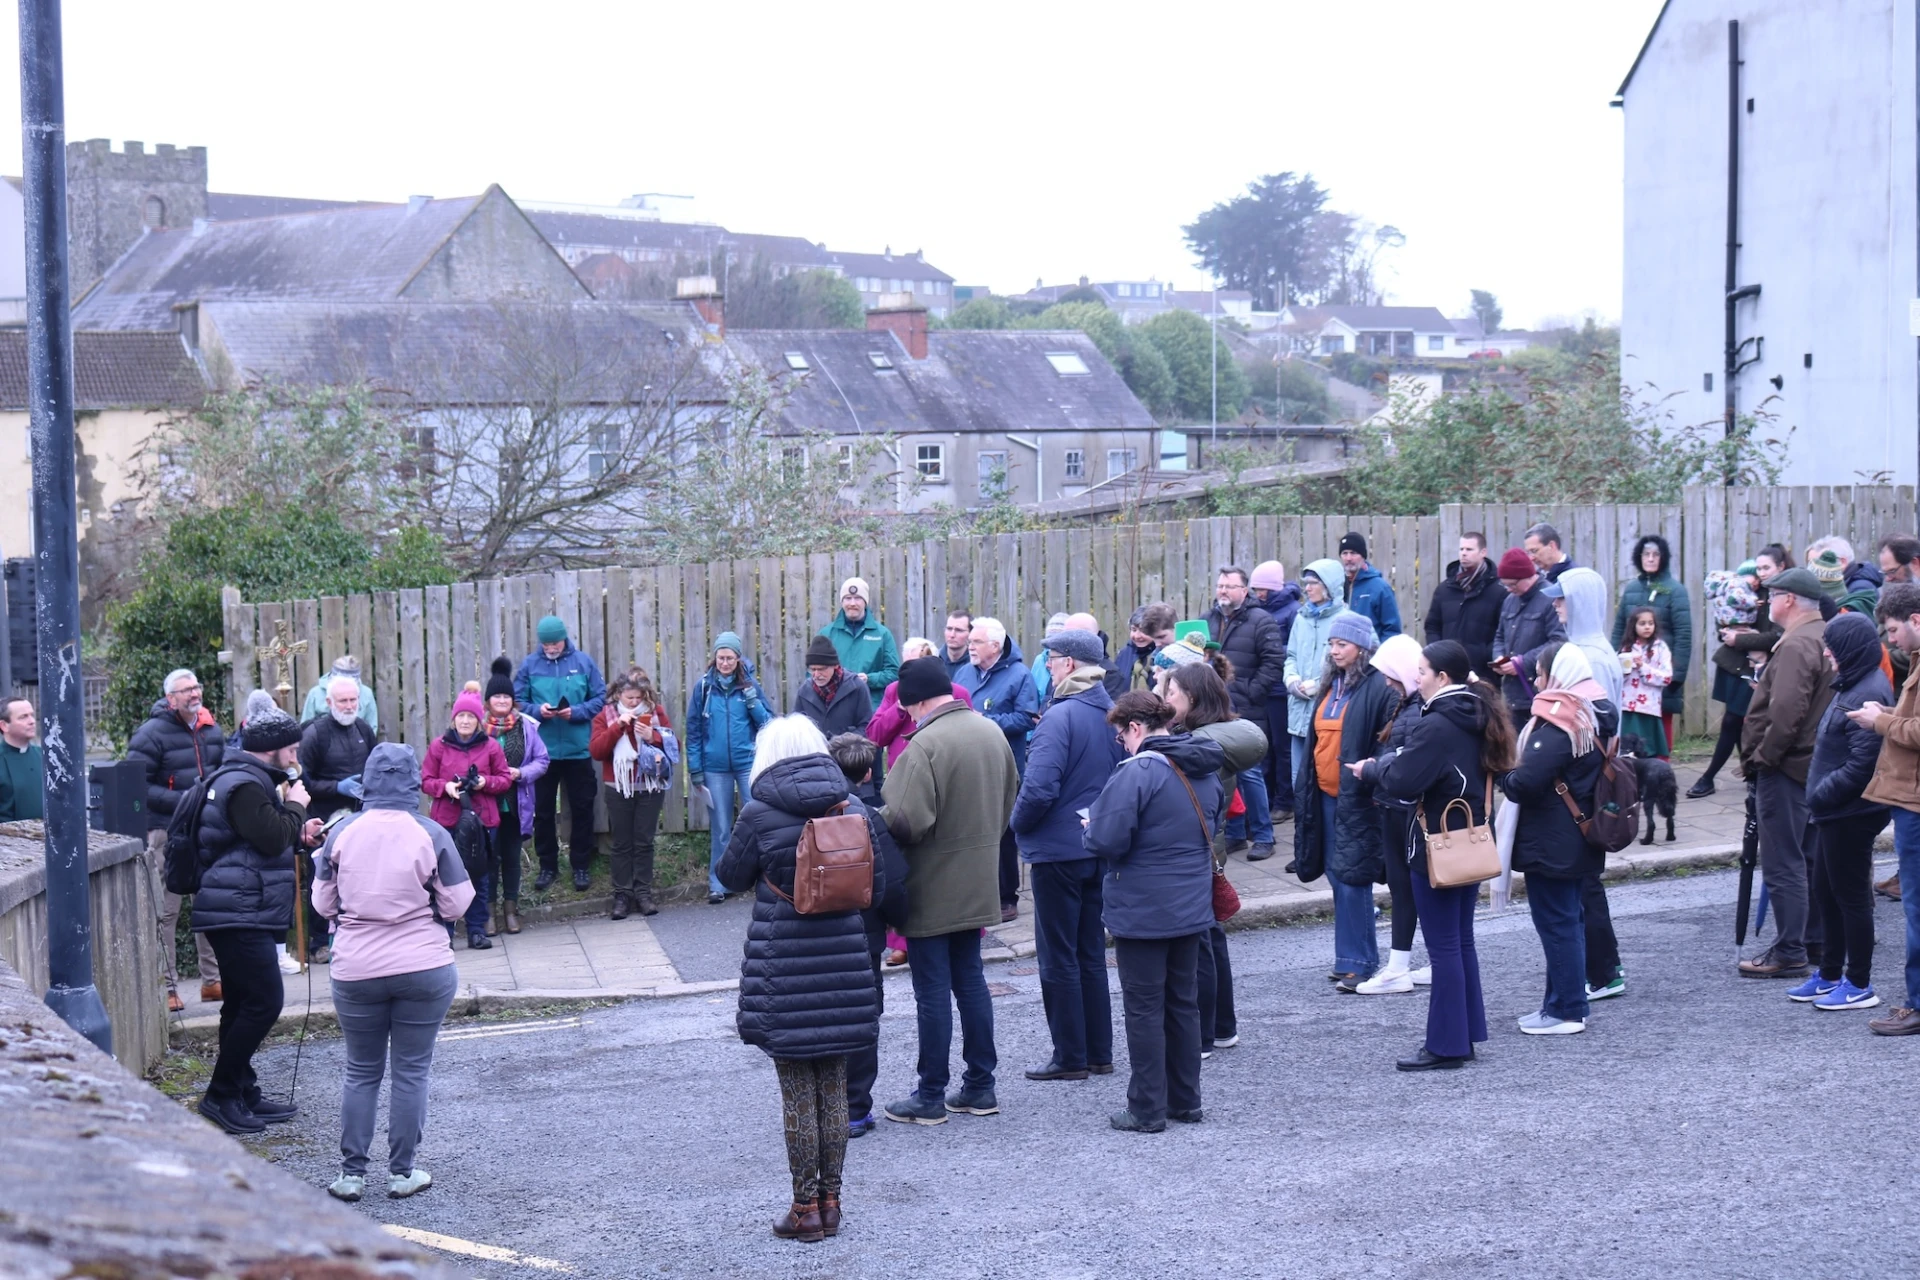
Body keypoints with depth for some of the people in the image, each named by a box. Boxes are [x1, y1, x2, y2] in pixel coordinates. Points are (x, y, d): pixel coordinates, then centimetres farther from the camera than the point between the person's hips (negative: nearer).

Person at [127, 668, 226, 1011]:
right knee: (166, 911, -3)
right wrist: (178, 800, -21)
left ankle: (212, 980, 21)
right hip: (166, 831, -6)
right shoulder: (152, 733, -10)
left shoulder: (211, 730, 11)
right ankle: (167, 987, 2)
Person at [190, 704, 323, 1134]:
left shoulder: (246, 780, 20)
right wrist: (295, 806, -7)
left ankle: (243, 1094, 19)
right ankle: (221, 1094, -8)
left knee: (243, 1004, 14)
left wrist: (299, 834, 15)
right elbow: (272, 838, -24)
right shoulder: (245, 785, -15)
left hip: (240, 914, 12)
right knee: (265, 1000, -12)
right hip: (239, 914, -12)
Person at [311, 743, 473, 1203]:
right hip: (424, 968, -1)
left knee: (361, 1071, 12)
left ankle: (351, 1173, 13)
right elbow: (456, 905, -3)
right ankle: (402, 1173, 12)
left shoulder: (342, 833, -4)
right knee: (411, 1071, 7)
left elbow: (322, 904, 5)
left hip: (356, 971, 2)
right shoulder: (431, 835, -8)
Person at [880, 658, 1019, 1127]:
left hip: (931, 890, -8)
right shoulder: (991, 732, 4)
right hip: (977, 884, 8)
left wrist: (875, 819, -10)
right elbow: (1010, 799, 15)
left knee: (932, 990, 0)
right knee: (970, 980, 16)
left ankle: (931, 1097, 8)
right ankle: (979, 1086, 22)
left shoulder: (926, 745, -23)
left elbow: (907, 821, -29)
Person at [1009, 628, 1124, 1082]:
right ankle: (1099, 1052, 20)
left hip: (1059, 850, -7)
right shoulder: (1111, 714, 4)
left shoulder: (1060, 717, -19)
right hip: (1099, 850, 7)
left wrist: (1018, 823, -7)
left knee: (1058, 957, 2)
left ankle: (1070, 1057, 6)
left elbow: (1039, 789, -25)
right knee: (1090, 954, 15)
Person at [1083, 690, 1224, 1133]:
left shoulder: (1137, 772, -19)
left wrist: (1091, 826, -2)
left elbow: (1108, 841, -22)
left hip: (1141, 912, -7)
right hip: (1191, 908, 7)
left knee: (1144, 1009, 1)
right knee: (1183, 1004, 16)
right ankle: (1186, 1102, 22)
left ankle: (1147, 1110, 5)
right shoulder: (1204, 772, 7)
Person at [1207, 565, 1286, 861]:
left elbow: (1274, 662, -10)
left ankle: (1263, 837, 4)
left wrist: (1251, 693, -13)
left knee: (1250, 774, -4)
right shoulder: (1207, 620, 13)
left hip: (1246, 713, -6)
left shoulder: (1260, 620, -4)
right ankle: (1234, 834, 19)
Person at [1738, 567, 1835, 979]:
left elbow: (1787, 710, -28)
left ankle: (1789, 953, -6)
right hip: (1812, 765, 11)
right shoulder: (1826, 638, 13)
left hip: (1785, 768, -11)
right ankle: (1812, 937, 28)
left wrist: (1763, 756, -19)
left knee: (1784, 863, -7)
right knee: (1808, 858, 19)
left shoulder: (1796, 645, -19)